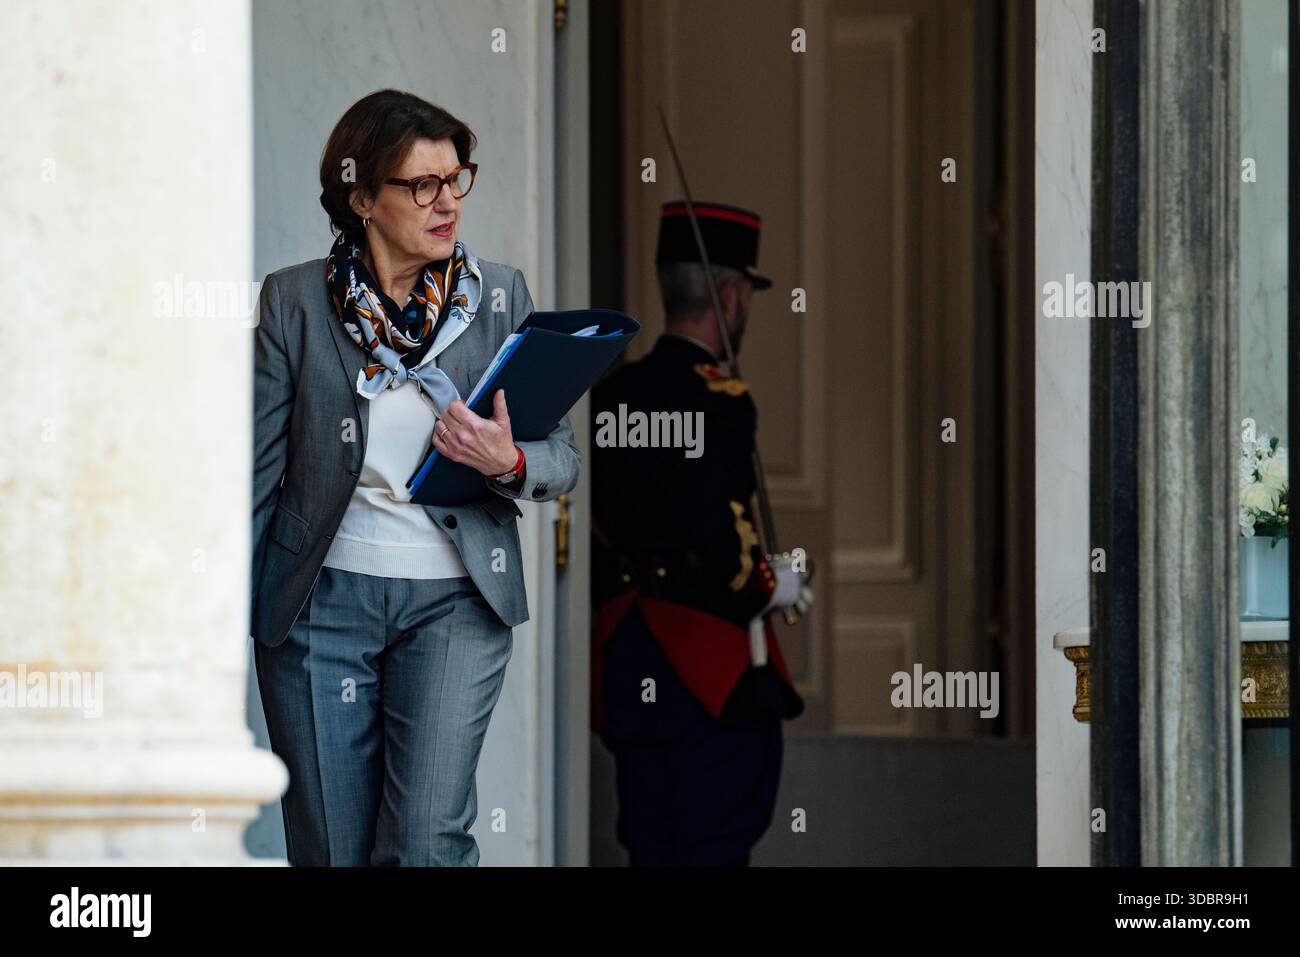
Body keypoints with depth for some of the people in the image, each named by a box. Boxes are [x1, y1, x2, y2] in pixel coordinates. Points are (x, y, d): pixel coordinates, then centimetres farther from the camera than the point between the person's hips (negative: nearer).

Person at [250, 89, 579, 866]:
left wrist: (508, 464, -19)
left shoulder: (500, 296, 3)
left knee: (427, 844, -12)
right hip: (321, 595, 0)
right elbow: (256, 473, 2)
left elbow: (563, 461, 4)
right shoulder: (295, 301, 0)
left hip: (455, 599, 0)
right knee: (332, 850, 2)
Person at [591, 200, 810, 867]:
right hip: (715, 664, -8)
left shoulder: (609, 395, 10)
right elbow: (716, 538, -22)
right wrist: (772, 587, -4)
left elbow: (587, 535, 13)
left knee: (650, 849, 11)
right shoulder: (719, 399, -14)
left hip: (625, 662, 8)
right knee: (712, 853, -4)